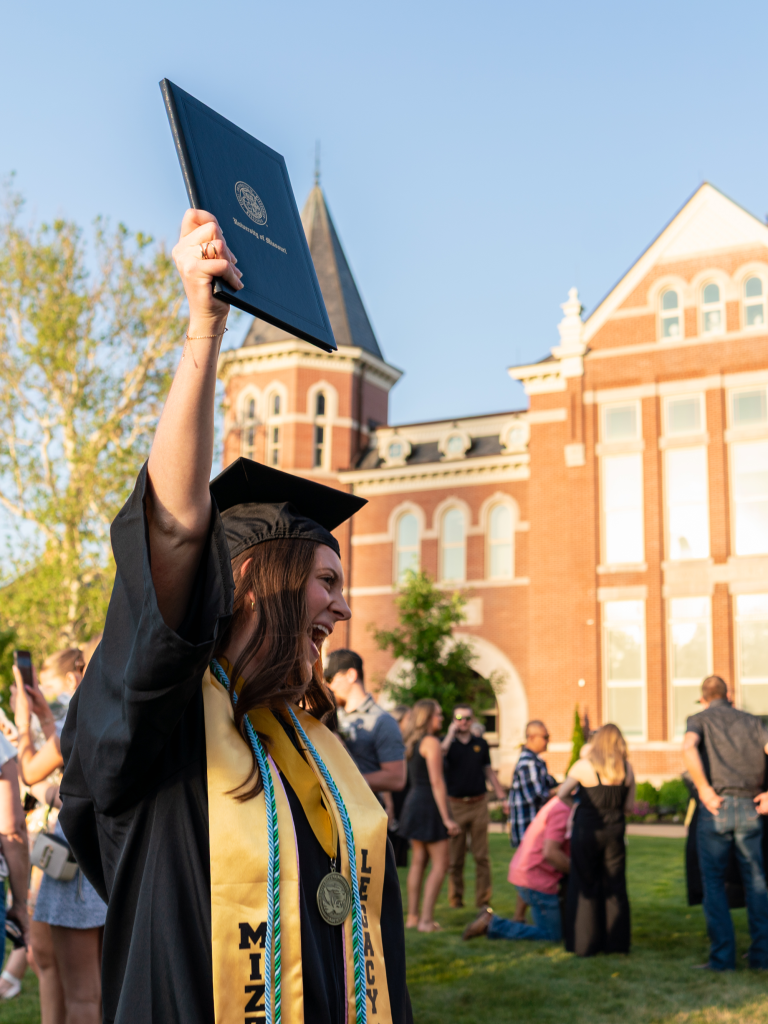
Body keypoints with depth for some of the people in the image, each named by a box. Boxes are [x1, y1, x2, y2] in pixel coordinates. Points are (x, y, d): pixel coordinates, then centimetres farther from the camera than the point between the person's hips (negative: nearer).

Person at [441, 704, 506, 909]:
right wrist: (450, 734, -15)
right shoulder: (448, 743, 3)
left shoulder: (481, 744, 11)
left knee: (481, 855, 1)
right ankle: (455, 898, 15)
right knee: (455, 856, 4)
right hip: (455, 805, -2)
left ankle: (483, 899, 7)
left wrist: (502, 797, 14)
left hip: (479, 804, 2)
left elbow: (488, 771, 17)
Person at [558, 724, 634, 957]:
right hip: (615, 831, 3)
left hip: (587, 830, -3)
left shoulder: (584, 766, -10)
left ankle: (585, 944, 10)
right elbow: (629, 806, 4)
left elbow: (561, 794, 0)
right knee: (615, 886, 12)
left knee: (585, 887, 7)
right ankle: (616, 942, 15)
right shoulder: (627, 769, -1)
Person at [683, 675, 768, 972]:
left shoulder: (700, 719, 6)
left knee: (714, 883, 6)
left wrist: (704, 789, -14)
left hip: (715, 807, -2)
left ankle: (722, 955, 3)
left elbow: (688, 747, -17)